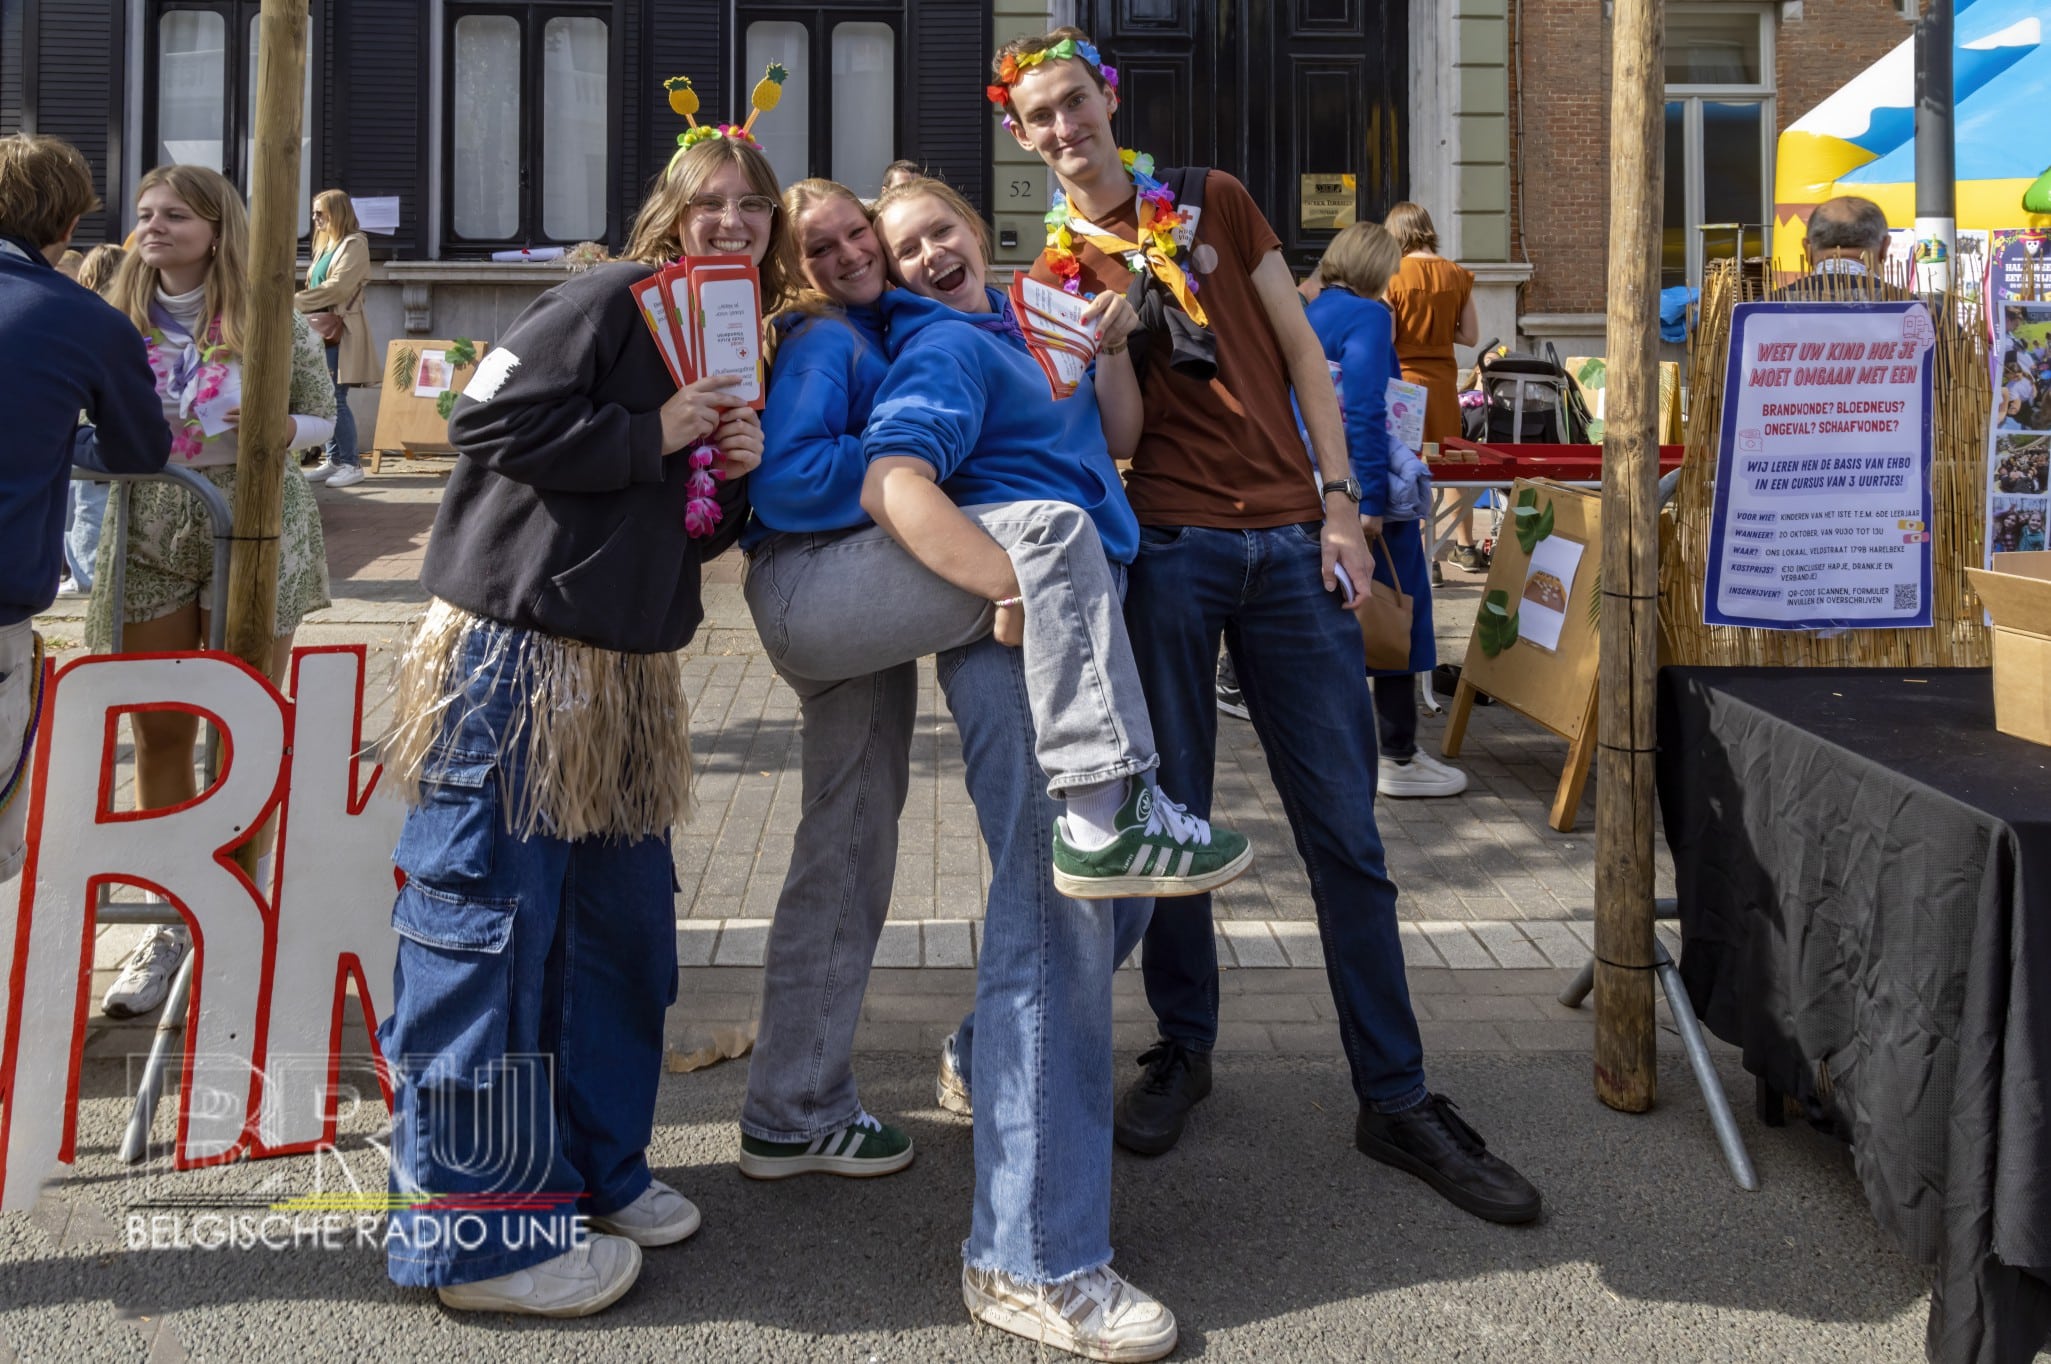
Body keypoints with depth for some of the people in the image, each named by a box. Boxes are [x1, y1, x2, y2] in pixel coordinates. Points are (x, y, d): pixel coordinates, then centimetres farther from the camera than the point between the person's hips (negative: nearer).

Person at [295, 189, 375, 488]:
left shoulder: (354, 244, -7)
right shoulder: (326, 245, 20)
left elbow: (337, 287, -16)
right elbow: (318, 287, 21)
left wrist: (295, 301, -14)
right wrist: (298, 303, 3)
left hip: (341, 332, -9)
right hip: (322, 330, 9)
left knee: (335, 399, -10)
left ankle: (351, 464, -4)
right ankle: (333, 460, 12)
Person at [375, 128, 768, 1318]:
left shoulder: (732, 351, 18)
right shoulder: (606, 303, -8)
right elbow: (493, 421, -18)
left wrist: (736, 478, 1)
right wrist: (655, 435, -13)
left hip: (628, 673, 9)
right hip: (516, 652, -9)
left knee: (624, 918, 13)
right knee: (490, 923, -4)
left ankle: (595, 1166, 28)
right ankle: (475, 1225, 5)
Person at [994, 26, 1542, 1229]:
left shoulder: (1217, 203, 12)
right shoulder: (1058, 269, 9)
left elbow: (1301, 351, 10)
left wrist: (1341, 495, 1)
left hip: (1290, 540, 1)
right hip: (1166, 545, -1)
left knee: (1348, 831, 1)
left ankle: (1399, 1097, 10)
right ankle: (1184, 1047, 25)